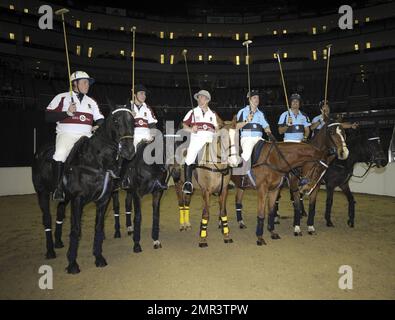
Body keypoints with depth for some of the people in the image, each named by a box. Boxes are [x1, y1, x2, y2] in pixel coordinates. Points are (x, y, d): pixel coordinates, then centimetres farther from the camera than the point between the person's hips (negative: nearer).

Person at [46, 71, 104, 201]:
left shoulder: (91, 101, 21)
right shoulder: (62, 97, 7)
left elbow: (100, 120, 18)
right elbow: (48, 117, -1)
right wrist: (67, 112, -13)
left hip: (86, 136, 4)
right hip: (67, 134, -4)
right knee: (60, 154, -32)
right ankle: (58, 186, -18)